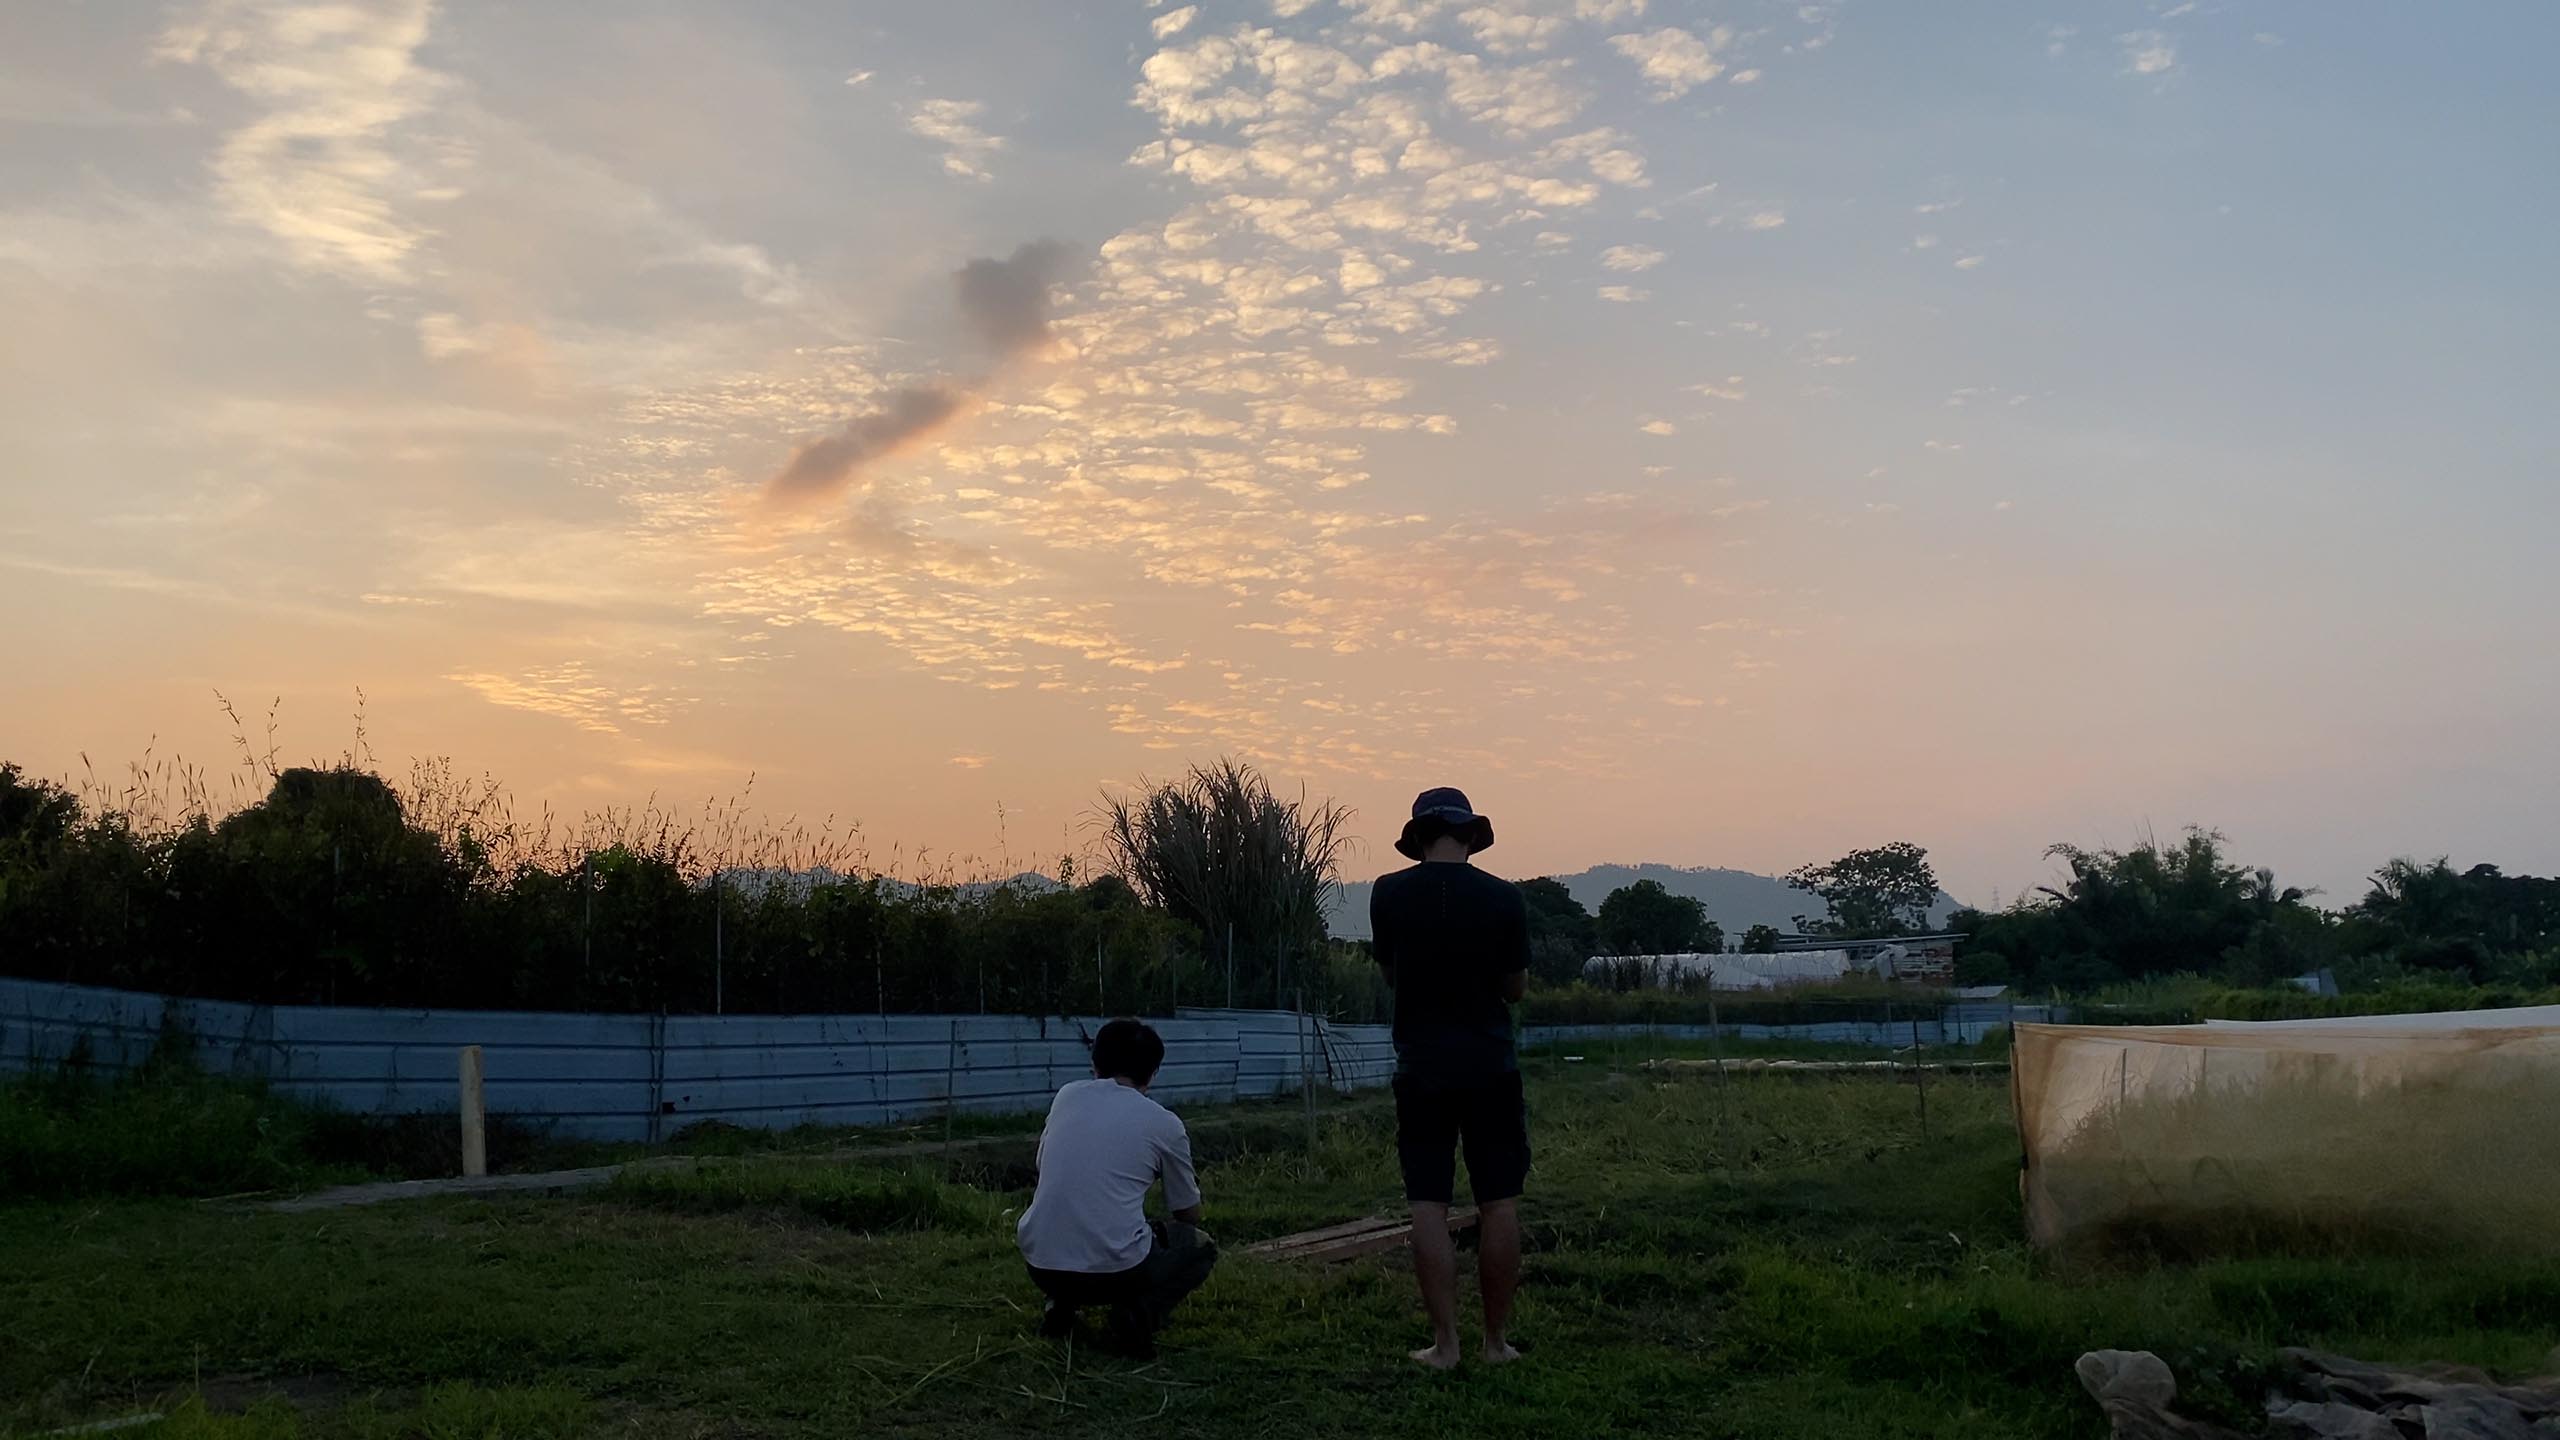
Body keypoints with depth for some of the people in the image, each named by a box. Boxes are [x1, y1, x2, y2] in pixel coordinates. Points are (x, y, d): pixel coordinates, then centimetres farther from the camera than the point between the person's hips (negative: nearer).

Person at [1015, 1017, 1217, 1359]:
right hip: (1117, 1272, -4)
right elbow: (1189, 1215, 18)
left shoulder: (1066, 1096, 11)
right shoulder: (1165, 1124, 4)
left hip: (1041, 1266, 4)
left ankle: (1061, 1305, 14)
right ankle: (1139, 1313, -2)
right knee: (1201, 1247, 23)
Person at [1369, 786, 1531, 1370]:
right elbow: (1516, 987, 2)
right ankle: (1497, 1340, 12)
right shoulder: (1503, 897, -7)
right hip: (1490, 1065, 0)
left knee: (1429, 1206, 3)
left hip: (1420, 1066, 0)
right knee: (1498, 1204, 8)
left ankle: (1445, 1342, 3)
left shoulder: (1389, 893, -5)